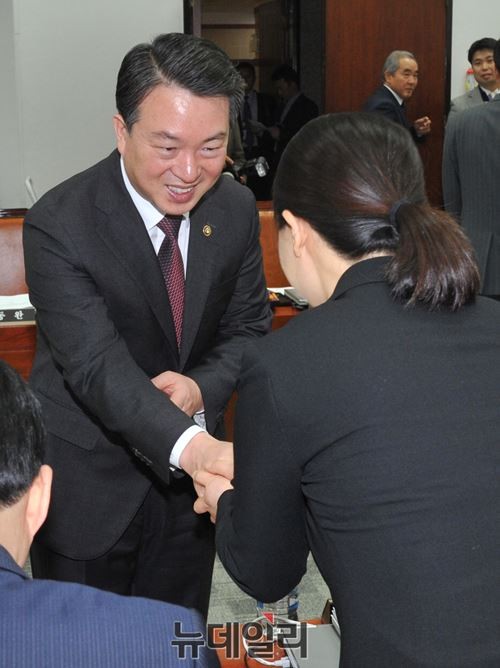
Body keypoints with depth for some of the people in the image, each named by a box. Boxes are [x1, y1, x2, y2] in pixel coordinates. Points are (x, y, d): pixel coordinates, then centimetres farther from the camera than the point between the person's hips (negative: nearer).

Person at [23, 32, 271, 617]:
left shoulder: (236, 208, -7)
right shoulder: (58, 226, -23)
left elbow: (249, 326, 2)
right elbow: (98, 367, -31)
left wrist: (204, 387, -21)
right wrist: (192, 447, -48)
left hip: (190, 479, 4)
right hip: (89, 488, -4)